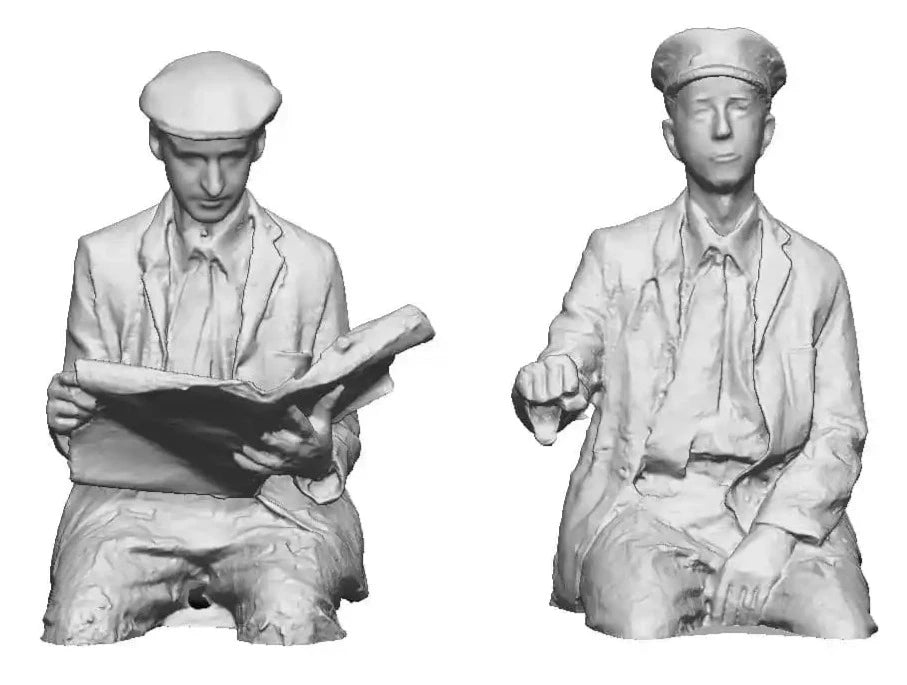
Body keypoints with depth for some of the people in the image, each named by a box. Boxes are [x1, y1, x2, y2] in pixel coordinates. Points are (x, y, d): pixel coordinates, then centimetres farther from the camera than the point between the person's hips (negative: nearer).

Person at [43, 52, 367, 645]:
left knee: (290, 628, -30)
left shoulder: (311, 264, 6)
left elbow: (341, 431, 9)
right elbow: (85, 414, 15)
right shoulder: (104, 258, 9)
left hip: (273, 502, -1)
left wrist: (316, 455, -15)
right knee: (79, 630, -26)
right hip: (133, 499, 1)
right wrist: (67, 412, -10)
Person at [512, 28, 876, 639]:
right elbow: (567, 364, 3)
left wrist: (774, 533, -12)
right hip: (646, 503, -1)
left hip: (783, 506, 1)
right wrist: (546, 388, -24)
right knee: (643, 631, -30)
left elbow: (838, 433, 4)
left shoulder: (815, 273, 8)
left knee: (847, 634, -25)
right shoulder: (617, 255, 7)